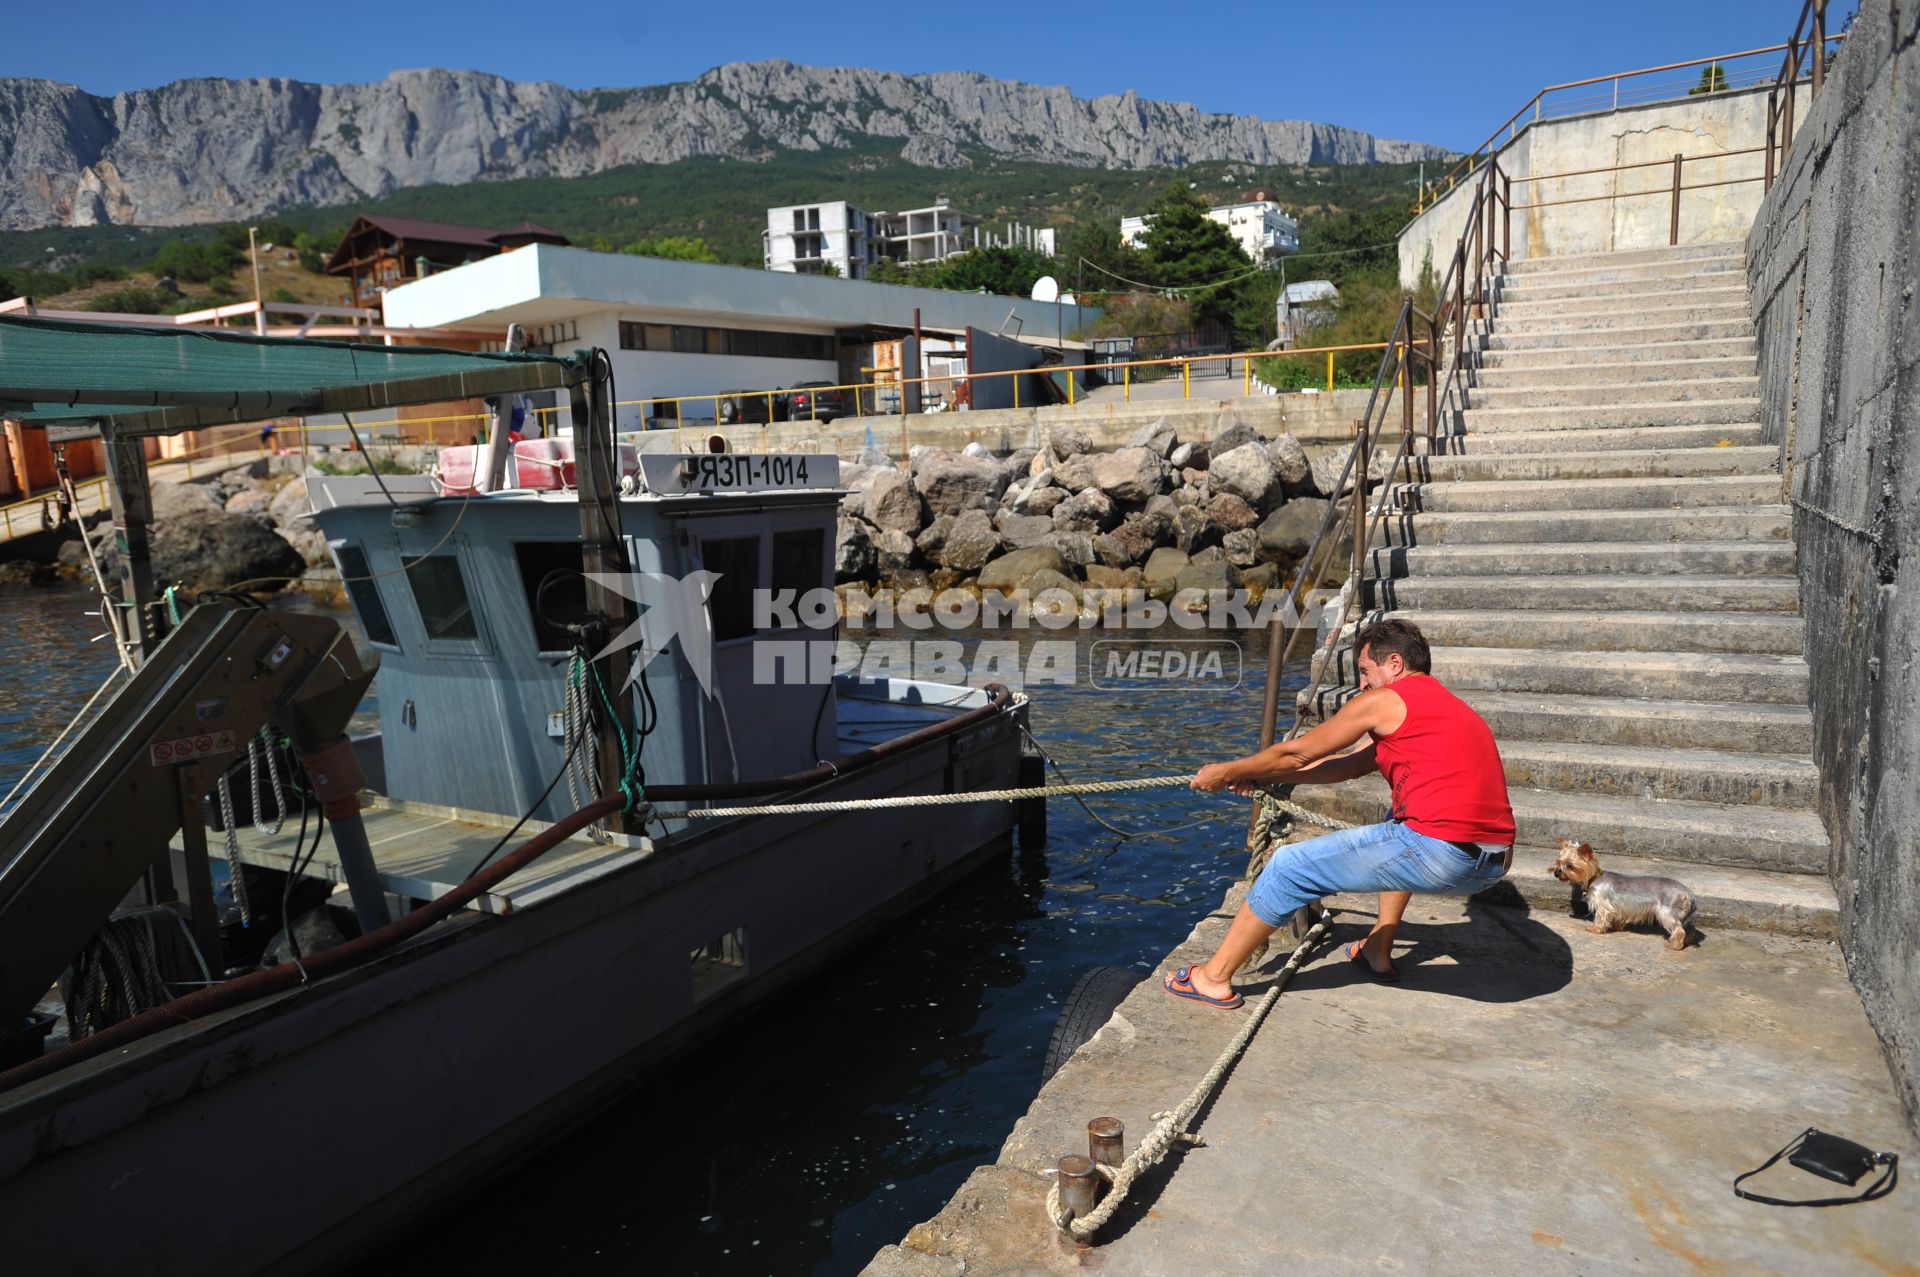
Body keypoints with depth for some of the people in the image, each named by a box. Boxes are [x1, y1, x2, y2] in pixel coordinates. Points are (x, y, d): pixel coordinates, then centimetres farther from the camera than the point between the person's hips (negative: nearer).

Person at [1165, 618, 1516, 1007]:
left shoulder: (1384, 701, 0)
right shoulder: (1449, 704, 26)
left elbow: (1296, 753, 6)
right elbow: (1349, 766, 28)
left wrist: (1227, 772, 20)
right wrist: (1263, 777, 29)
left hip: (1442, 854, -9)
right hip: (1494, 863, 9)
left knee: (1291, 866, 2)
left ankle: (1215, 978, 11)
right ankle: (1378, 952, 36)